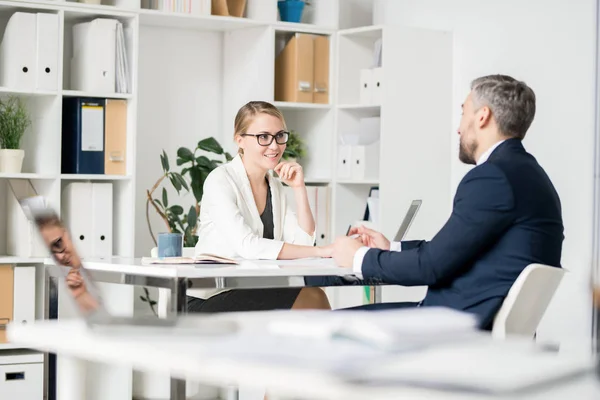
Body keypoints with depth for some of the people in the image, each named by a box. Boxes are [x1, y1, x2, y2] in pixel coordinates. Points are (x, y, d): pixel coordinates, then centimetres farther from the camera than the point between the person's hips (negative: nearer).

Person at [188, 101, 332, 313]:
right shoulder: (220, 180, -10)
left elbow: (303, 243, 4)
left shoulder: (275, 186, 13)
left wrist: (299, 188, -3)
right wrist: (321, 251, -27)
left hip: (254, 294, 7)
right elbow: (248, 246, -25)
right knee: (311, 299, -21)